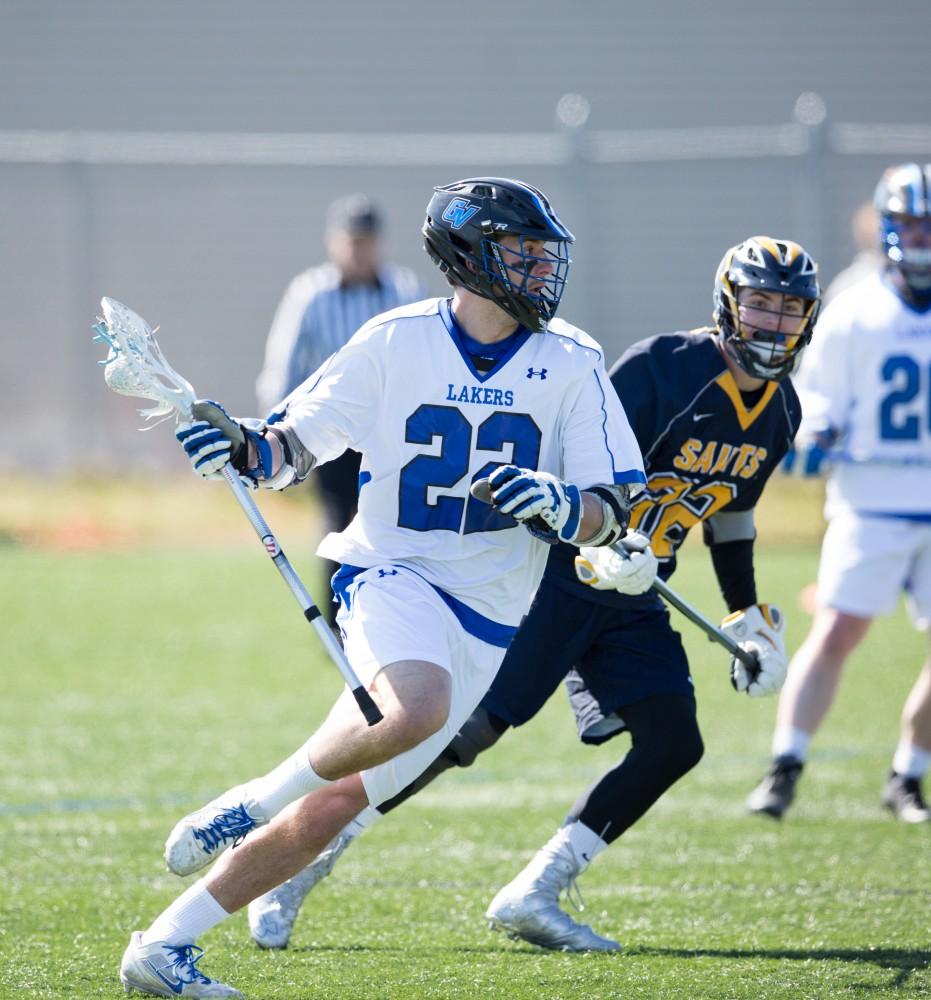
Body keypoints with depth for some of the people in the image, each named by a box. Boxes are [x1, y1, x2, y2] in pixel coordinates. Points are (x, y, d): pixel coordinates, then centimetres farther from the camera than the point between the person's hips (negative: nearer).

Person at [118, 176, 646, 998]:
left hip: (487, 621, 3)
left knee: (331, 809, -1)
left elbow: (617, 513, -1)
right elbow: (296, 443, 5)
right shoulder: (396, 343, -2)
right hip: (390, 573, -3)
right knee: (418, 707, -37)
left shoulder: (571, 366, 0)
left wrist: (558, 506, -23)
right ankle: (255, 801, -13)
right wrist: (243, 449, -17)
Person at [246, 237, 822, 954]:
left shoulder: (779, 413, 7)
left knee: (673, 744, -10)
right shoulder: (664, 368, -17)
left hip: (633, 600, 7)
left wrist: (750, 618, 22)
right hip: (558, 573, -7)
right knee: (472, 727, -13)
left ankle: (533, 896, -5)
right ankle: (300, 863, -4)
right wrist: (601, 546, -38)